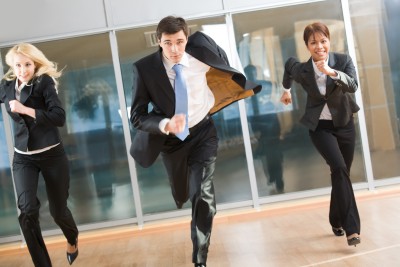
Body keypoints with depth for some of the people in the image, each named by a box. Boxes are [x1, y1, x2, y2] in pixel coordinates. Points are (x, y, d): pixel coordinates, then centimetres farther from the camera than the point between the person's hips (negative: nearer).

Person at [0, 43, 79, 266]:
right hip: (23, 158, 3)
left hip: (52, 155, -3)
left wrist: (25, 109, -25)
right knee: (27, 209, -16)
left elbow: (59, 117, -22)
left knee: (58, 210, 8)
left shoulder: (45, 82, -10)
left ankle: (73, 239, 44)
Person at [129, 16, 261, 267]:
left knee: (204, 195, -14)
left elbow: (223, 63, 6)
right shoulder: (145, 68, -23)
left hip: (203, 132, 0)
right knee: (183, 195, 21)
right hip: (171, 138, 1)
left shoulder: (201, 50, -18)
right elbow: (137, 116, -22)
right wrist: (166, 124, -39)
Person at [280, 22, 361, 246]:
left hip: (345, 124, 2)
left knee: (342, 173, 10)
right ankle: (351, 227, -23)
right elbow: (289, 64, 9)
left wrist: (332, 72, -46)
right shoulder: (302, 70, -15)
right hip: (320, 127, -2)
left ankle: (337, 221, 31)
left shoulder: (344, 60, -15)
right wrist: (287, 90, 24)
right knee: (339, 169, -23)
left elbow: (353, 86, -30)